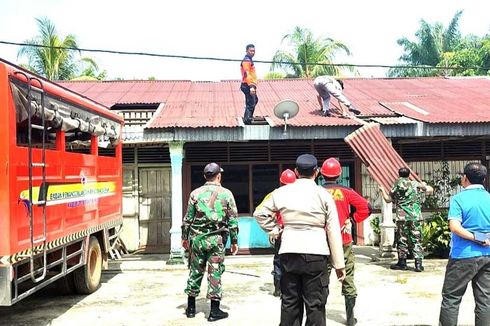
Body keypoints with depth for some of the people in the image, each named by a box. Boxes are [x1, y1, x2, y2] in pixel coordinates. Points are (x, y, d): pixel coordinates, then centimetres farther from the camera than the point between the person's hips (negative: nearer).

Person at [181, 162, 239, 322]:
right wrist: (234, 241, 7)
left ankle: (191, 308, 21)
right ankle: (214, 311, 6)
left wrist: (185, 237, 15)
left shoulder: (195, 193, 2)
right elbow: (233, 220, 0)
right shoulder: (226, 194, -1)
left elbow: (188, 218, 4)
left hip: (196, 238, 2)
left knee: (195, 272, 11)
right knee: (215, 274, 3)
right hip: (216, 239, -2)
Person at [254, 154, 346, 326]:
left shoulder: (282, 192, 3)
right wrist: (339, 263, 0)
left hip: (289, 252, 3)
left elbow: (259, 213, 12)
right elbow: (333, 231, -3)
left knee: (289, 302, 12)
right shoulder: (323, 194, -3)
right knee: (315, 304, 4)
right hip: (316, 253, -2)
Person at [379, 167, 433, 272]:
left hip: (402, 217, 0)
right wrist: (424, 185, 37)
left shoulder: (397, 186, 2)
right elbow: (430, 190, 16)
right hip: (416, 217, 1)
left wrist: (383, 190, 28)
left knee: (402, 240, 9)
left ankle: (402, 262, 15)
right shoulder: (416, 184, 4)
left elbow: (388, 199, 11)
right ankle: (418, 264, 0)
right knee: (416, 240, 3)